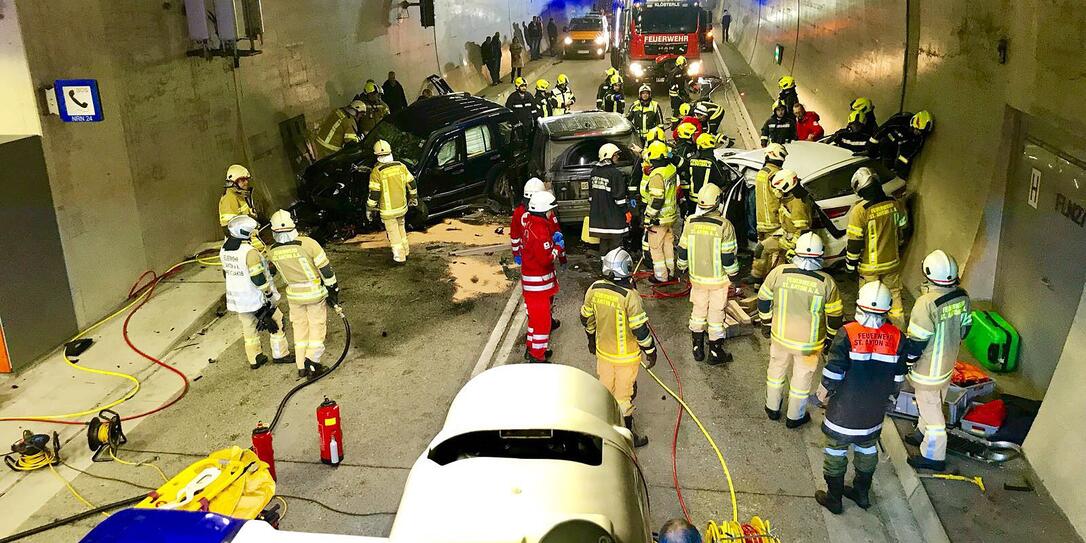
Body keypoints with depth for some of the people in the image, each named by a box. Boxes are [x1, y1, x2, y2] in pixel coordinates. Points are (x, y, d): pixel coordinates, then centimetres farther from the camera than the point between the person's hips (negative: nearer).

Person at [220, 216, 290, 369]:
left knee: (249, 328, 18)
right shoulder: (249, 252, -24)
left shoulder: (224, 250, 1)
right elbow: (259, 279, -22)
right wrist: (270, 294, -10)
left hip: (236, 298, 7)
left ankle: (254, 360, 27)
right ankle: (280, 355, 17)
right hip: (256, 298, -7)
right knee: (276, 323, 10)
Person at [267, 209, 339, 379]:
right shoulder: (307, 244, -22)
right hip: (315, 293, -3)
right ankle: (312, 364, 3)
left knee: (300, 328, 18)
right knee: (317, 327, 10)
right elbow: (325, 268, -15)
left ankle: (301, 367, 22)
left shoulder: (272, 251, -10)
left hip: (293, 295, 4)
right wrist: (333, 289, -3)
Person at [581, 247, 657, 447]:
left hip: (603, 350, 5)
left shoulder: (595, 288, -9)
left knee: (605, 389, 22)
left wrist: (592, 339, 22)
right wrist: (650, 351, -7)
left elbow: (586, 318, 5)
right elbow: (639, 328, -22)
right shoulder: (629, 295, -27)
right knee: (624, 394, 10)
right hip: (626, 356, -5)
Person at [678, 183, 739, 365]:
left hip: (696, 277, 3)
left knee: (698, 311, 18)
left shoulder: (690, 223, -9)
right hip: (719, 278, -3)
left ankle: (698, 349, 27)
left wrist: (682, 268, 18)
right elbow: (728, 256, -13)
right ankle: (715, 353, 19)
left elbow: (683, 251, 1)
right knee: (716, 314, 9)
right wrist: (733, 274, 3)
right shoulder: (724, 226, -18)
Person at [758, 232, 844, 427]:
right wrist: (830, 337, 10)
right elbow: (834, 316, -8)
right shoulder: (826, 282, -18)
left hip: (780, 336, 1)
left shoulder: (778, 273, -17)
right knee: (802, 377, 18)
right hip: (809, 342, -1)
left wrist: (766, 324, 13)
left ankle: (772, 408, 41)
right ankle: (795, 417, 34)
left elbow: (764, 300, -4)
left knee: (776, 369, 24)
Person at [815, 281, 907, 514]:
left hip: (844, 408, -4)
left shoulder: (847, 334, -21)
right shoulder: (897, 337, -9)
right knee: (867, 447, 24)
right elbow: (898, 377, 2)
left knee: (836, 448, 13)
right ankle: (862, 493, 38)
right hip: (875, 409, 4)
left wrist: (824, 394, 1)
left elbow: (833, 372, -16)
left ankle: (834, 498, 24)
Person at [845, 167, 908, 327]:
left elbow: (855, 242, -18)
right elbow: (902, 231, 9)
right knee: (894, 293, 21)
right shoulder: (895, 204, -6)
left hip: (870, 266, -5)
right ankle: (899, 330, 32)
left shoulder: (860, 210, -22)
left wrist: (851, 263, -4)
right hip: (892, 261, 5)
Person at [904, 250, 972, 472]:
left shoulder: (927, 303, -31)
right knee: (934, 402, 26)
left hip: (929, 368, -7)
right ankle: (923, 434, 47)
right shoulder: (962, 296, -9)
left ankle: (933, 457, 20)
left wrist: (906, 363, -8)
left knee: (930, 409, 7)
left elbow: (916, 340, -24)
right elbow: (964, 328, 6)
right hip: (949, 362, 7)